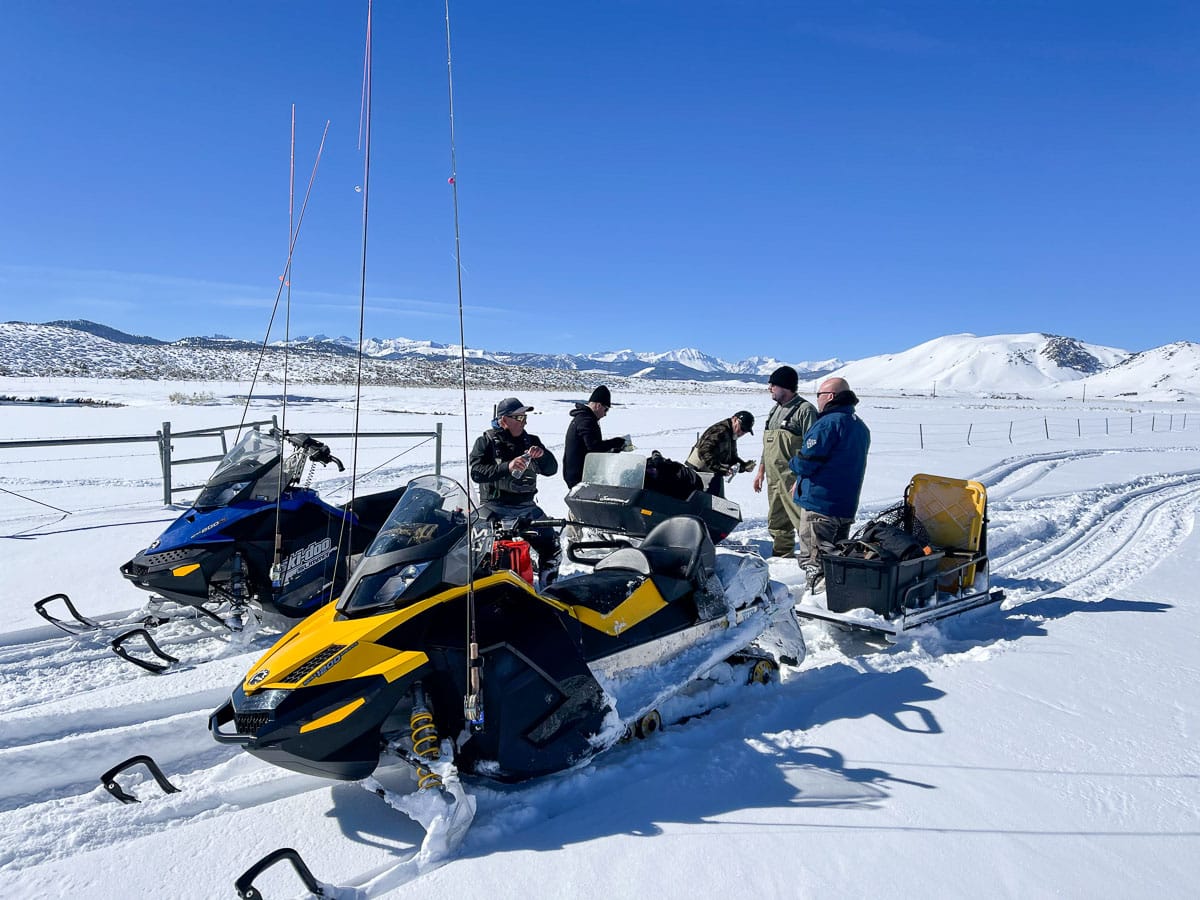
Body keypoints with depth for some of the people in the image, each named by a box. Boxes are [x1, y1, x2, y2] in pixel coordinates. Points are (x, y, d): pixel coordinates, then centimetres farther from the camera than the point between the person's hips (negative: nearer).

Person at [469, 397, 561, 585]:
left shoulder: (531, 441, 11)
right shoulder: (486, 442, 0)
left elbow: (551, 469, 9)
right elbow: (476, 472, -14)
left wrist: (542, 454, -13)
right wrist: (507, 467, -27)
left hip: (526, 507, 4)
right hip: (495, 507, -4)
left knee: (551, 547, -1)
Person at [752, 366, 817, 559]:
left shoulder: (805, 409, -10)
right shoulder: (775, 410, 17)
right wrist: (761, 470, 22)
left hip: (794, 478, -9)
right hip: (774, 479, 9)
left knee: (802, 520, -9)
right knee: (777, 523, 15)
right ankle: (782, 556, 27)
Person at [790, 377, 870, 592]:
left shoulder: (828, 423, -16)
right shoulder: (861, 426, 14)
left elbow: (806, 461, -21)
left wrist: (794, 463, 3)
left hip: (819, 502, -9)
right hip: (848, 505, 9)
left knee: (816, 558, -5)